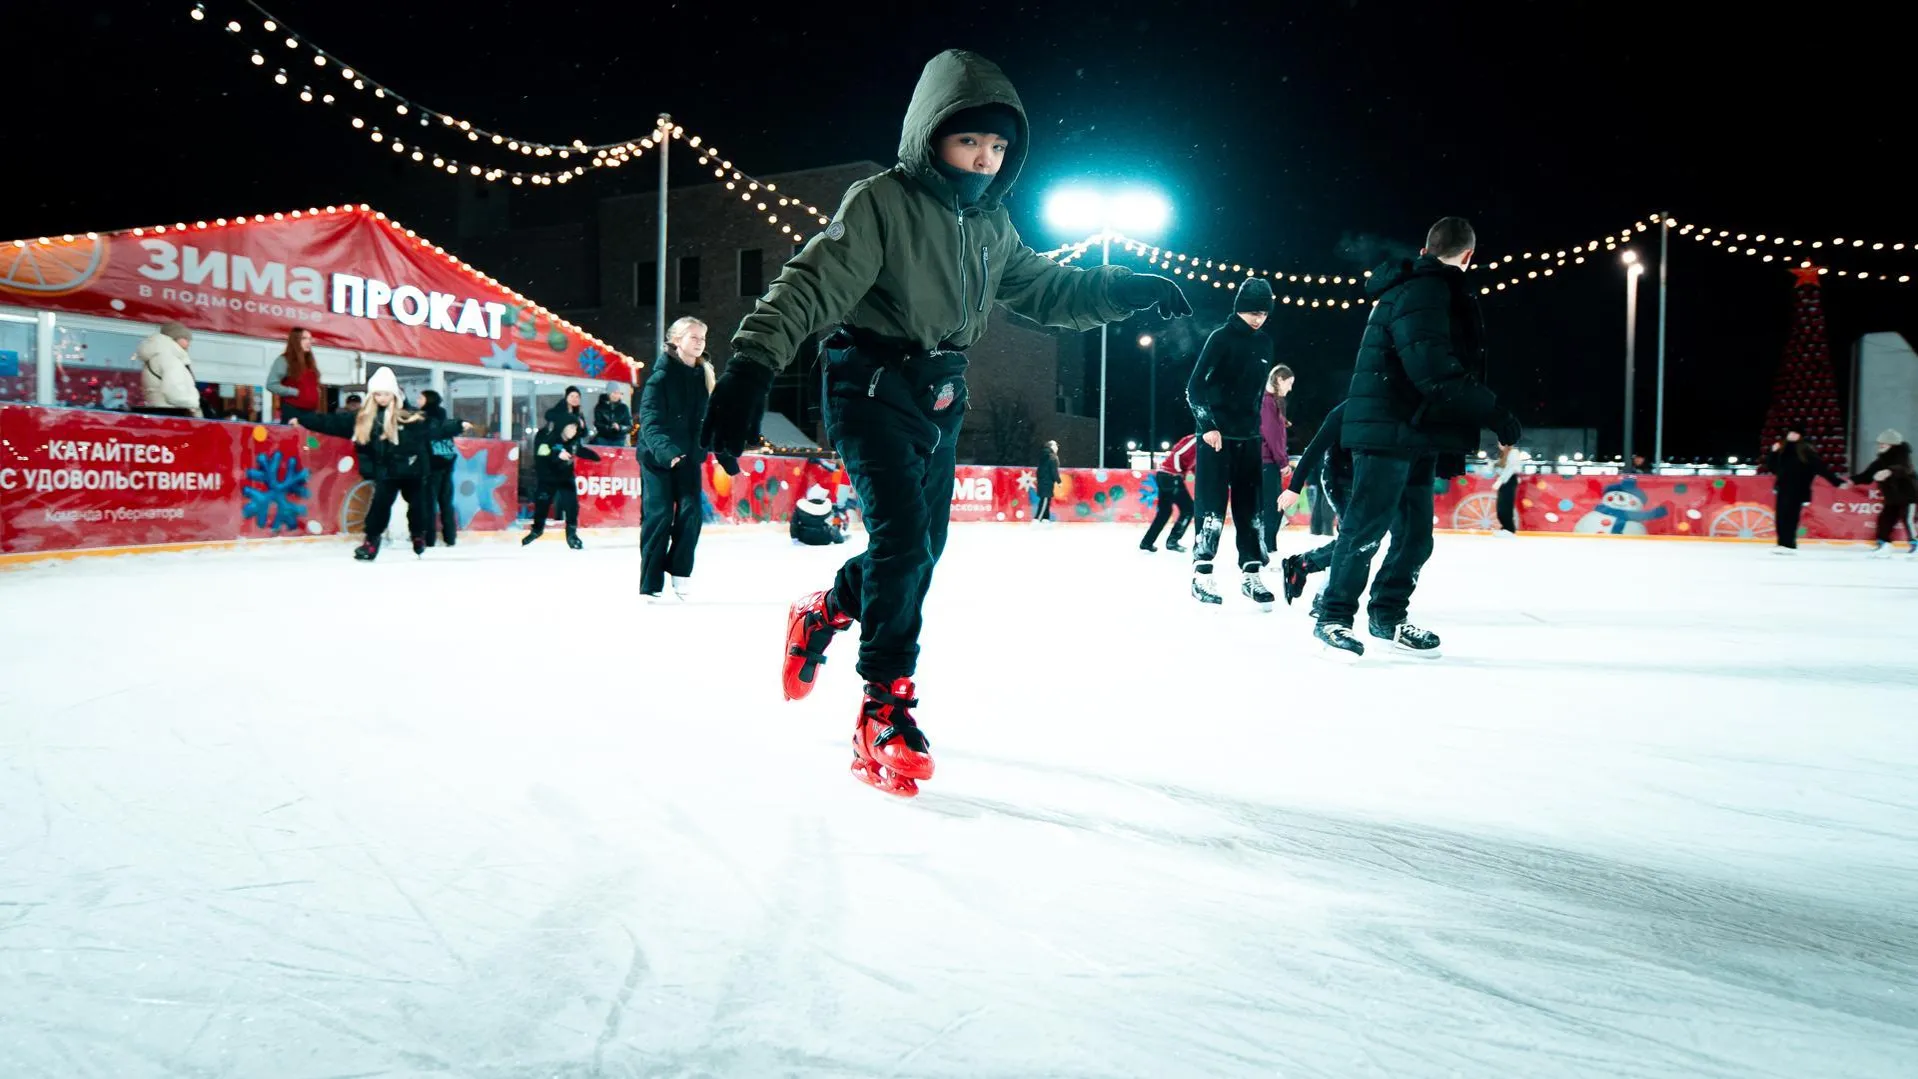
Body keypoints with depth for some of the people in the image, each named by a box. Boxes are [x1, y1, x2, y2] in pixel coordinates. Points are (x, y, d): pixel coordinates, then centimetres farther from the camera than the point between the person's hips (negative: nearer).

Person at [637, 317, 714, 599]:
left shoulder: (704, 374, 7)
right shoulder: (663, 374, -12)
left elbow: (709, 416, 12)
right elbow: (650, 420, -21)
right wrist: (665, 450, -35)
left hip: (689, 455, 5)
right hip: (657, 456, -5)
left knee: (691, 511, -3)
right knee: (659, 515, -6)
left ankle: (680, 571, 13)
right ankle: (650, 584, 1)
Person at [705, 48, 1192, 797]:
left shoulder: (990, 223, 8)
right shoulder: (880, 203, -15)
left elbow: (1045, 289, 17)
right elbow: (813, 284, -25)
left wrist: (1127, 289, 4)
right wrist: (754, 362, -38)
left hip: (940, 399, 8)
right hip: (873, 389, -8)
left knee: (922, 546, 15)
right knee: (903, 538, -18)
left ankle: (825, 614, 42)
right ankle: (886, 711, -7)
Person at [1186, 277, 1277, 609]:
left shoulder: (1264, 344, 9)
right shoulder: (1221, 338, -8)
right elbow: (1194, 387, -12)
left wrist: (1255, 427, 16)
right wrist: (1207, 426, -18)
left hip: (1247, 437, 6)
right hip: (1216, 435, -6)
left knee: (1251, 507, 5)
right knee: (1212, 506, -7)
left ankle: (1251, 574, 11)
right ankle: (1201, 574, -2)